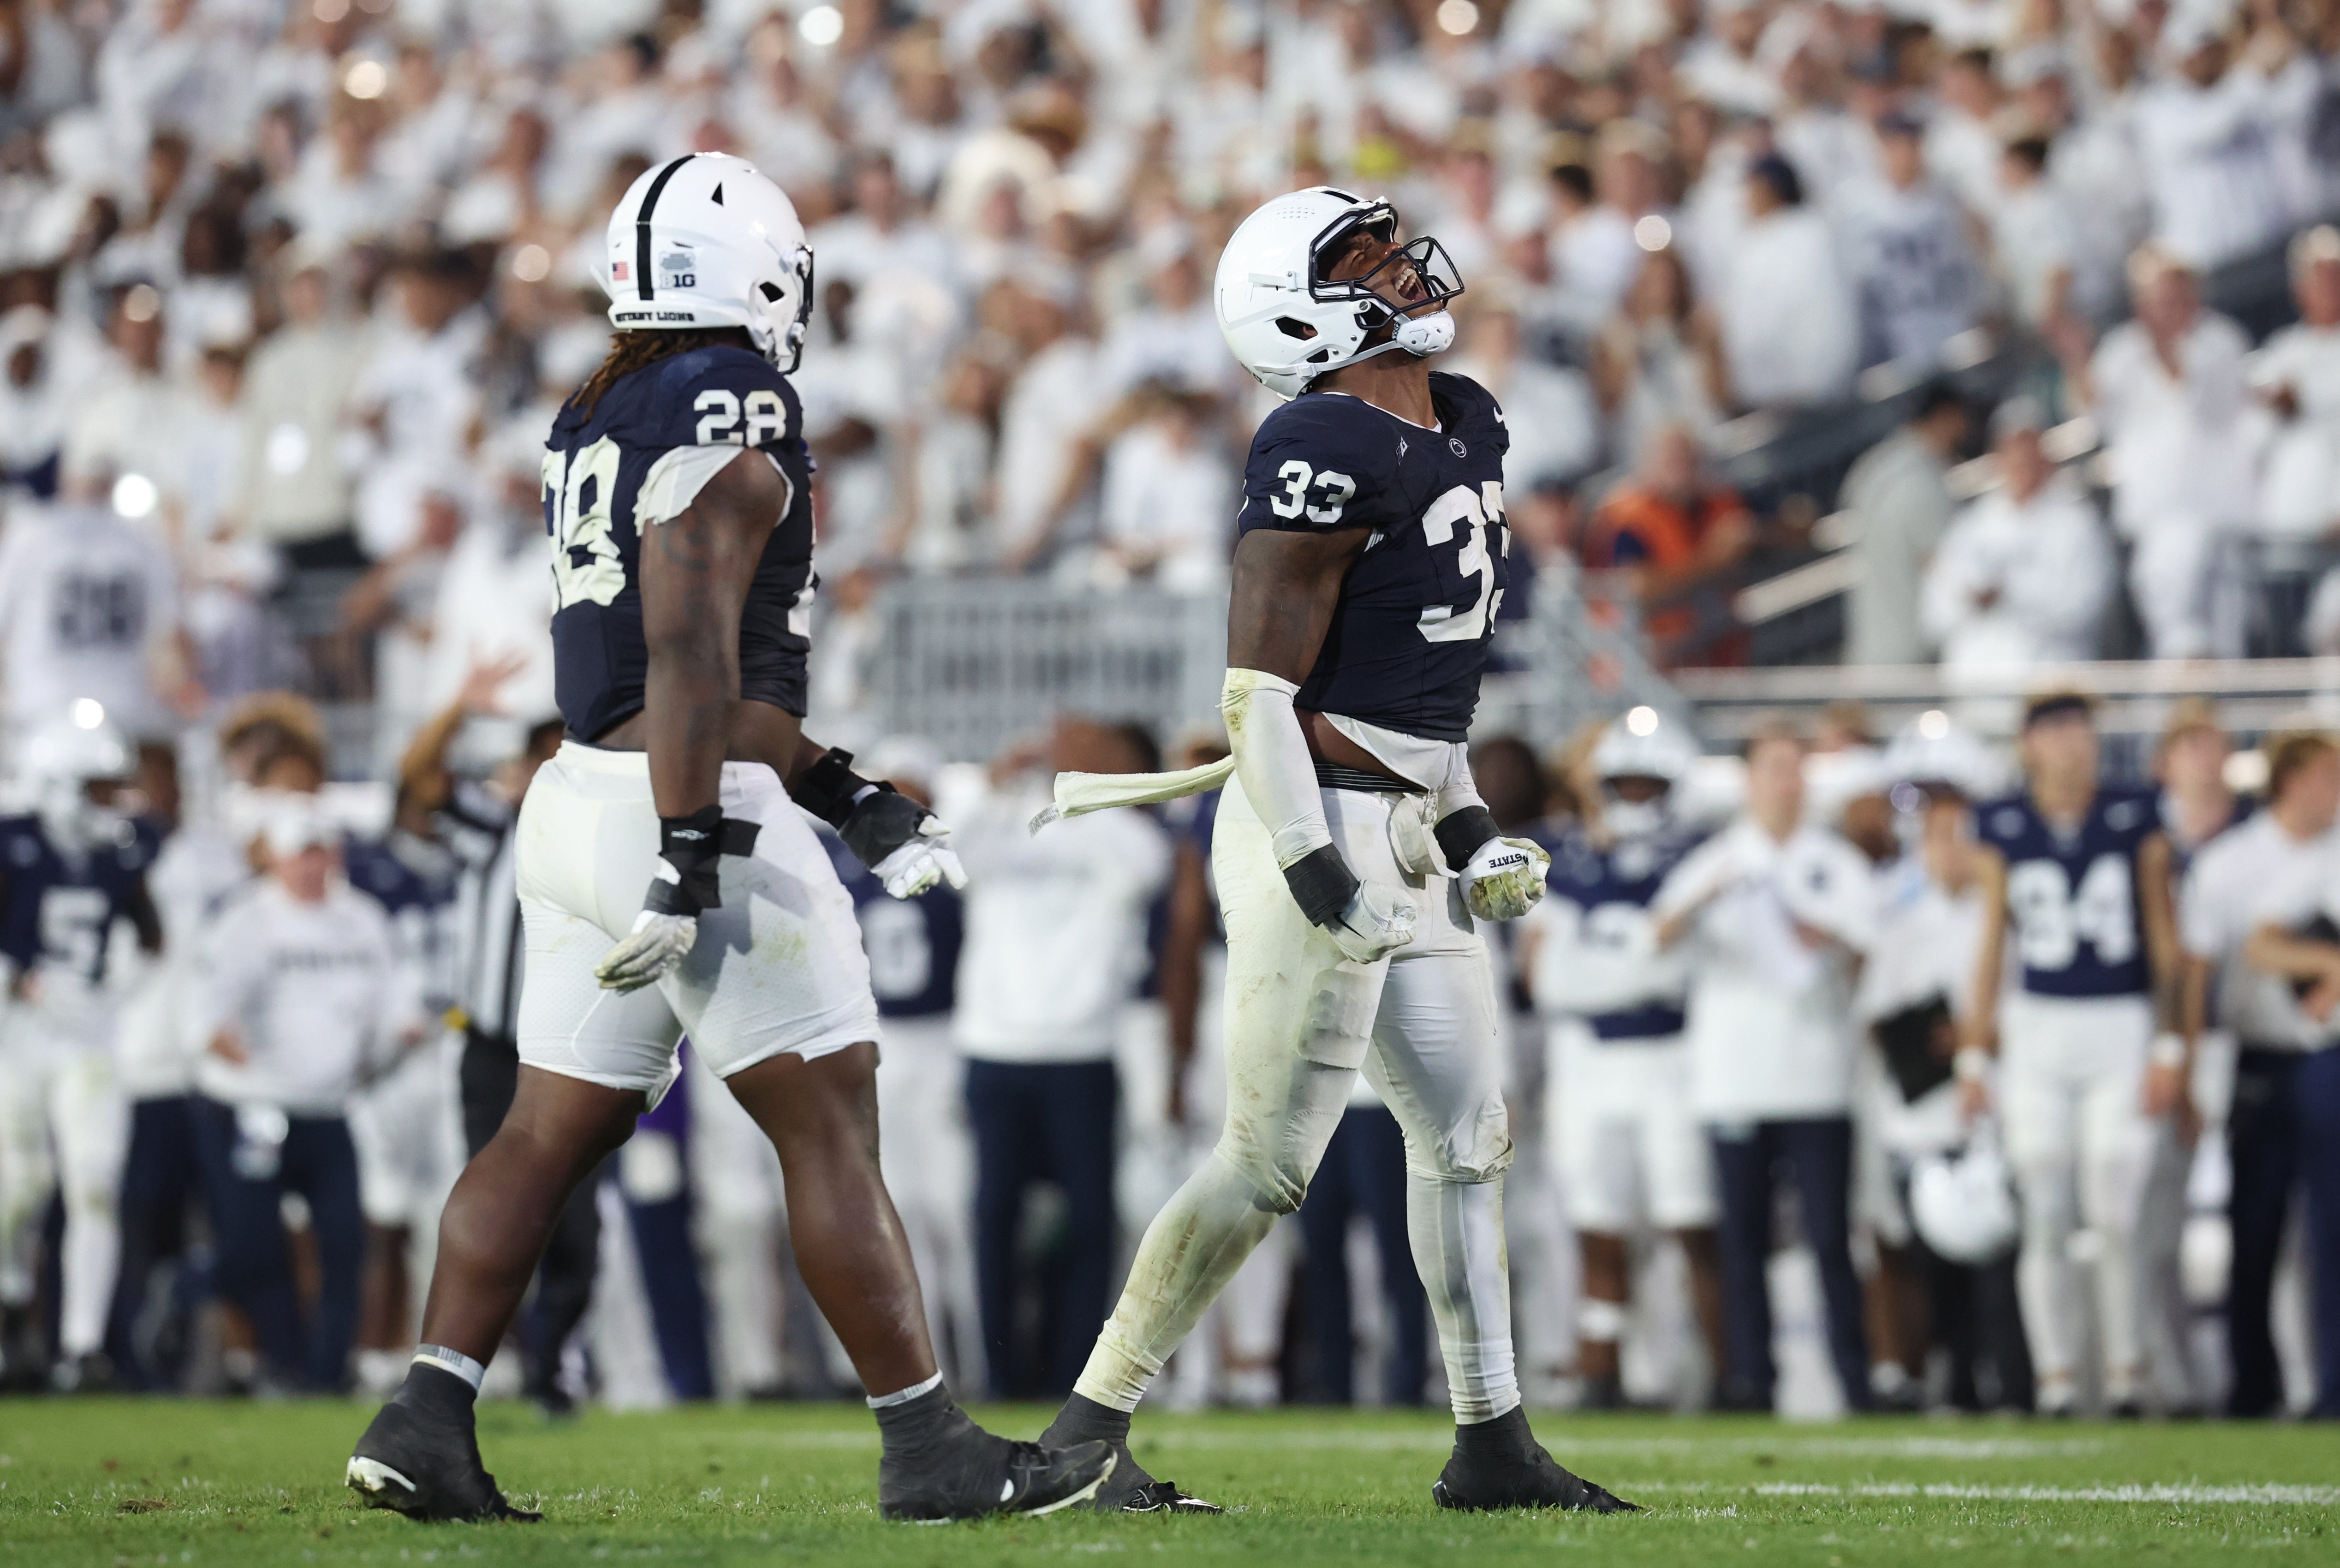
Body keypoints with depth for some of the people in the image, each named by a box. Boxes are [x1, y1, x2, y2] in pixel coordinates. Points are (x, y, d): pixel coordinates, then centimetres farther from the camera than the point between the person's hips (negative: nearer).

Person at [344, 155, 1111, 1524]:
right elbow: (693, 651, -19)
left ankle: (426, 1423, 5)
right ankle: (928, 1449, -1)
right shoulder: (728, 411, -11)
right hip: (690, 808, -9)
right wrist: (691, 855, -22)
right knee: (833, 1127, -3)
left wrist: (856, 801, 22)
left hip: (586, 796, 9)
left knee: (554, 1130, 10)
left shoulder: (600, 424, 17)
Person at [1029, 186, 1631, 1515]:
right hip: (1323, 828, -9)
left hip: (1406, 839, 10)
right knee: (1271, 1162, -6)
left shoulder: (1466, 427, 12)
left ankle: (1494, 1443, 20)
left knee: (1468, 1134, 13)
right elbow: (1260, 692, -19)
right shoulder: (1327, 454, -17)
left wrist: (1469, 823, 19)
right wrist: (1321, 878, -24)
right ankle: (1088, 1430, 1)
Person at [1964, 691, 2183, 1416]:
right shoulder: (2004, 827, 4)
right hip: (2037, 1030, 1)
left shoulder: (2136, 820, 2)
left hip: (2121, 1029, -1)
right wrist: (1975, 1052, 7)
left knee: (2116, 1218, -4)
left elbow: (2165, 941, 4)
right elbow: (1991, 945, 9)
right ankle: (2056, 1381, 4)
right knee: (2046, 1221, -2)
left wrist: (2170, 1046, -1)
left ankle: (2126, 1375, 8)